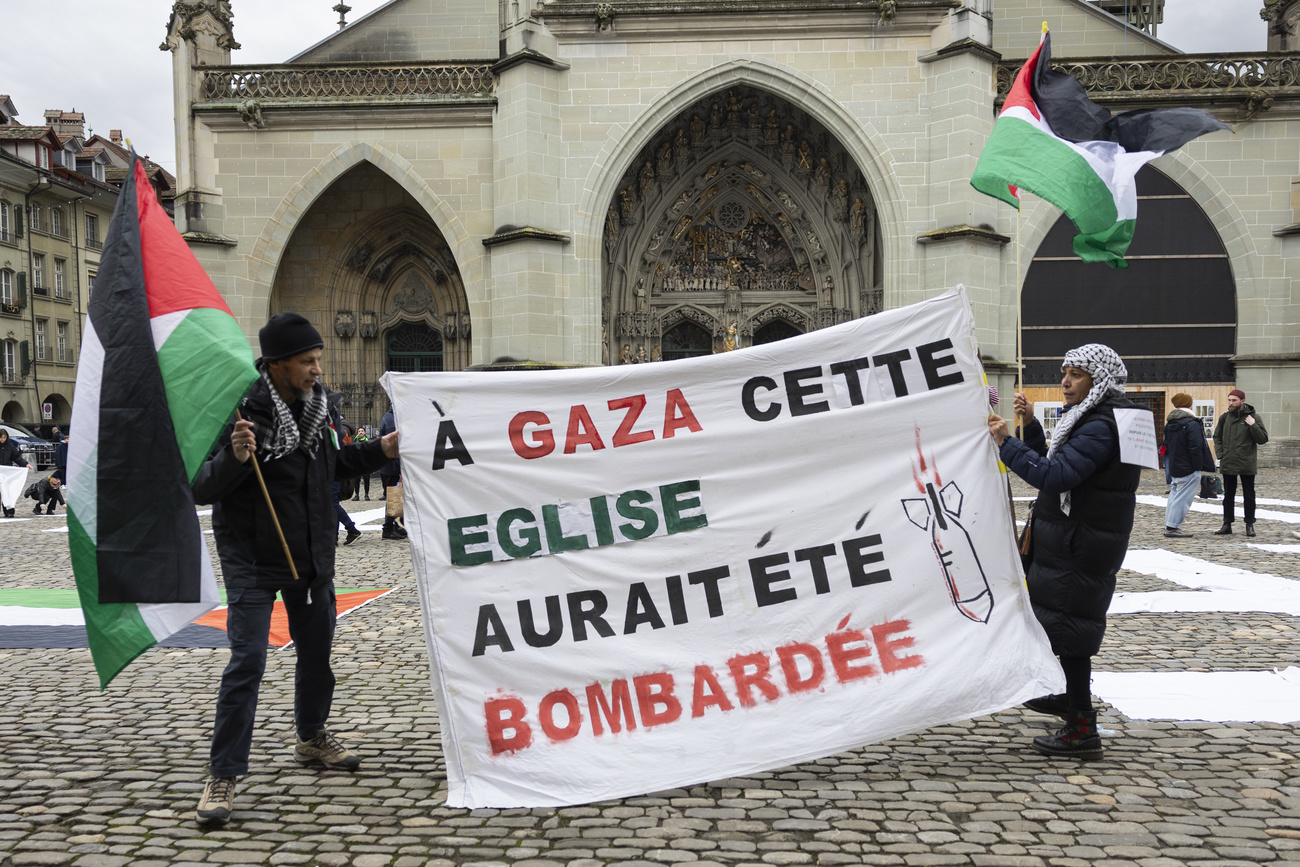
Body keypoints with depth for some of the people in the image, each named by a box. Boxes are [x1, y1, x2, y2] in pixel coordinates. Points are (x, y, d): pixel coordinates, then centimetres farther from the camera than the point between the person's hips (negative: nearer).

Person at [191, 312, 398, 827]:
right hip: (253, 561, -6)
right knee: (247, 662, -10)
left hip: (313, 556, 6)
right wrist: (234, 458, -36)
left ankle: (311, 738, 39)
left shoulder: (317, 404, 3)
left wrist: (382, 450, 2)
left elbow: (336, 465, 16)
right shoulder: (238, 410, -18)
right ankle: (223, 776, 3)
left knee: (316, 654, 17)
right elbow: (200, 489, -19)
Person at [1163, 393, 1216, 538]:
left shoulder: (1169, 423, 9)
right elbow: (1195, 447, -18)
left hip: (1174, 468, 8)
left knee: (1174, 496, 15)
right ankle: (1172, 527, -7)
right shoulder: (1192, 423, -14)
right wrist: (1198, 467, -13)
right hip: (1188, 470, -8)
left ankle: (1170, 526, 18)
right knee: (1182, 498, -5)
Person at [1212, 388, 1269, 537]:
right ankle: (1227, 525, 16)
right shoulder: (1224, 418, 5)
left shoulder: (1253, 417, -4)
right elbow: (1217, 437, 15)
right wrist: (1220, 454, 3)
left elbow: (1263, 439, -6)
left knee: (1249, 496, 5)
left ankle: (1250, 525, 14)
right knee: (1228, 496, 10)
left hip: (1247, 465, -3)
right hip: (1227, 465, 3)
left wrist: (1253, 425, -20)